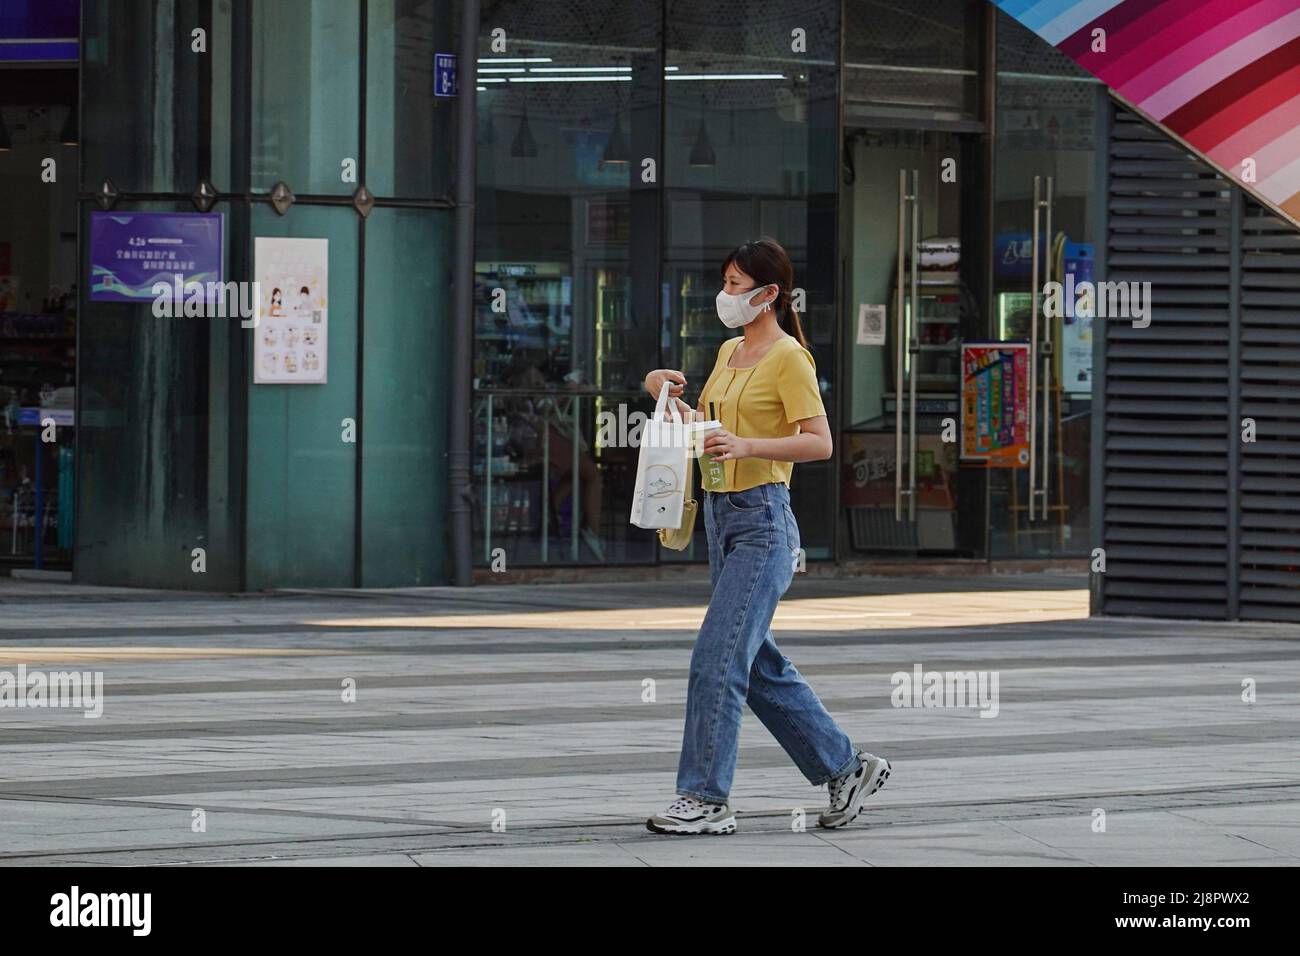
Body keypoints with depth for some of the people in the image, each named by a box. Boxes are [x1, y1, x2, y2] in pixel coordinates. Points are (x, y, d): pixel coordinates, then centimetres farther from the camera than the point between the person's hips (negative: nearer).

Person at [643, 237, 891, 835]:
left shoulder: (788, 358, -10)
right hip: (722, 516, 9)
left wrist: (747, 446, -28)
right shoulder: (729, 353, 16)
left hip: (764, 521, -9)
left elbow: (819, 443, -17)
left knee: (717, 658, -12)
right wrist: (671, 398, 7)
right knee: (759, 666, 12)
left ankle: (705, 798, -9)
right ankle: (846, 767, 22)